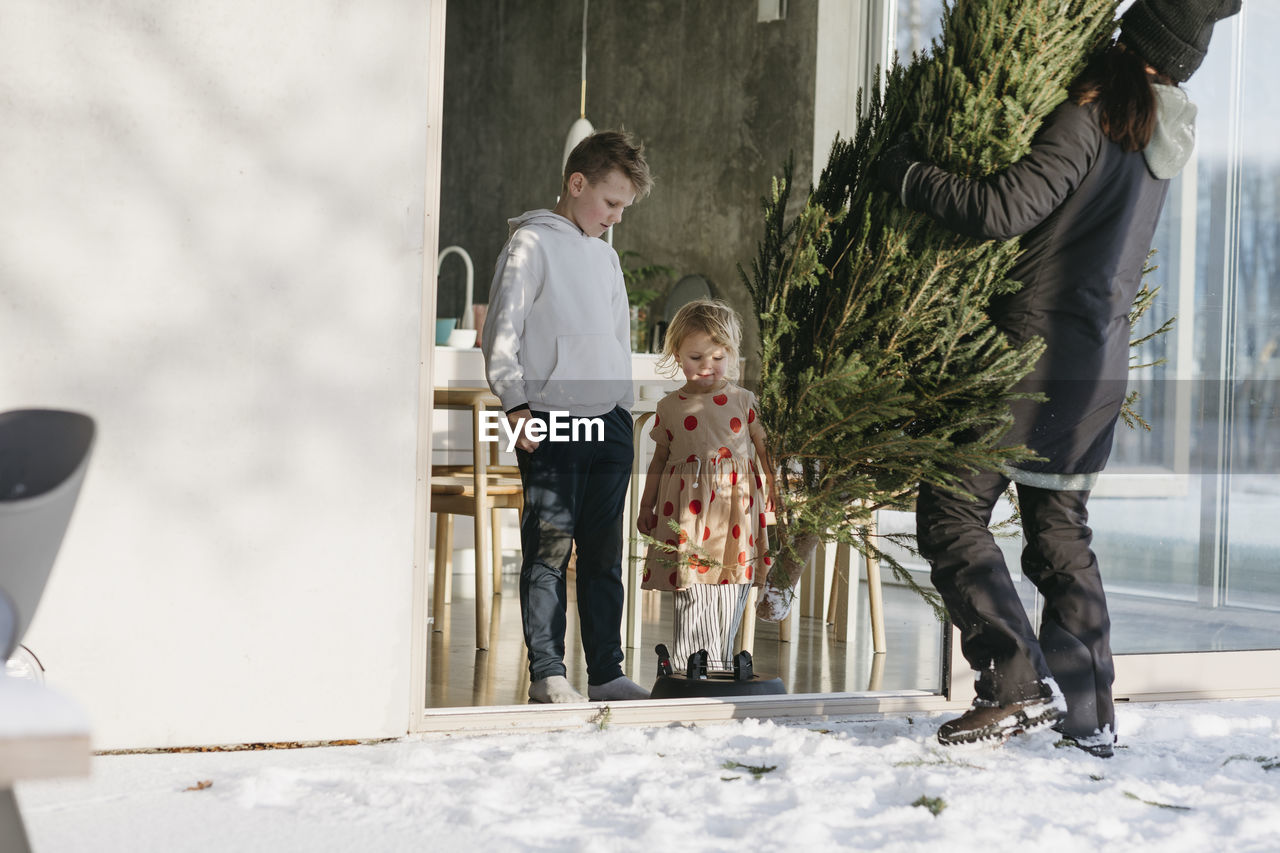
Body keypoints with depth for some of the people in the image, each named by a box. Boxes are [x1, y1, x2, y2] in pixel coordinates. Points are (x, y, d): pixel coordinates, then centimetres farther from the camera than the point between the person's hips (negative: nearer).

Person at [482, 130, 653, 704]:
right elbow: (501, 333, -7)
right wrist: (517, 403, -14)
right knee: (550, 548, -7)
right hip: (551, 424, -7)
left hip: (609, 422, 7)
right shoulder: (532, 243, -2)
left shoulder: (606, 256, 20)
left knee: (604, 553, 7)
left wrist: (624, 406, 17)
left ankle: (606, 672, 11)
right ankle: (547, 673, -3)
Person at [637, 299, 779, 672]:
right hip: (686, 508, 0)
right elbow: (660, 459, 16)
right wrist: (646, 506, 17)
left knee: (731, 593, 3)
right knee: (692, 593, -8)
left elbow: (765, 450, 10)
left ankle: (721, 666, 13)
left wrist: (775, 492, 5)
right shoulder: (669, 407, 8)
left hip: (735, 505, 0)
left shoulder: (744, 401, 5)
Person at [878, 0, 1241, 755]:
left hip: (1035, 354, -8)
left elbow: (1002, 211, -24)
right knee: (1061, 532, 15)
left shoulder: (1091, 118, -16)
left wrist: (904, 175, -14)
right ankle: (1089, 713, 15)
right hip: (1102, 367, 8)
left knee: (952, 515, -2)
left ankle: (1021, 683, -9)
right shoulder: (1161, 137, 10)